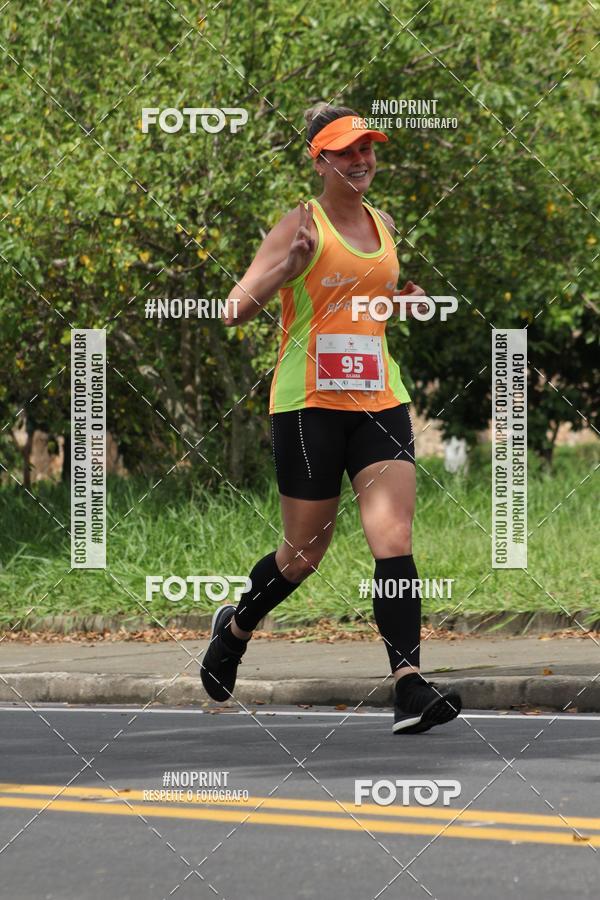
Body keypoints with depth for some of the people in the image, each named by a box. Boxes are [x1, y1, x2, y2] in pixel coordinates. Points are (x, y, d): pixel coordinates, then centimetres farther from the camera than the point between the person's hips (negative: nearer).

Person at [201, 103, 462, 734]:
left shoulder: (383, 225, 13)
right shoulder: (303, 225, -5)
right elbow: (236, 310, -12)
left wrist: (405, 298, 10)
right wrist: (287, 265, -29)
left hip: (378, 398, 4)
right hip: (309, 402, -4)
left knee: (394, 539, -12)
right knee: (303, 554, 6)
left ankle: (410, 687, -20)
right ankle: (236, 626, 37)